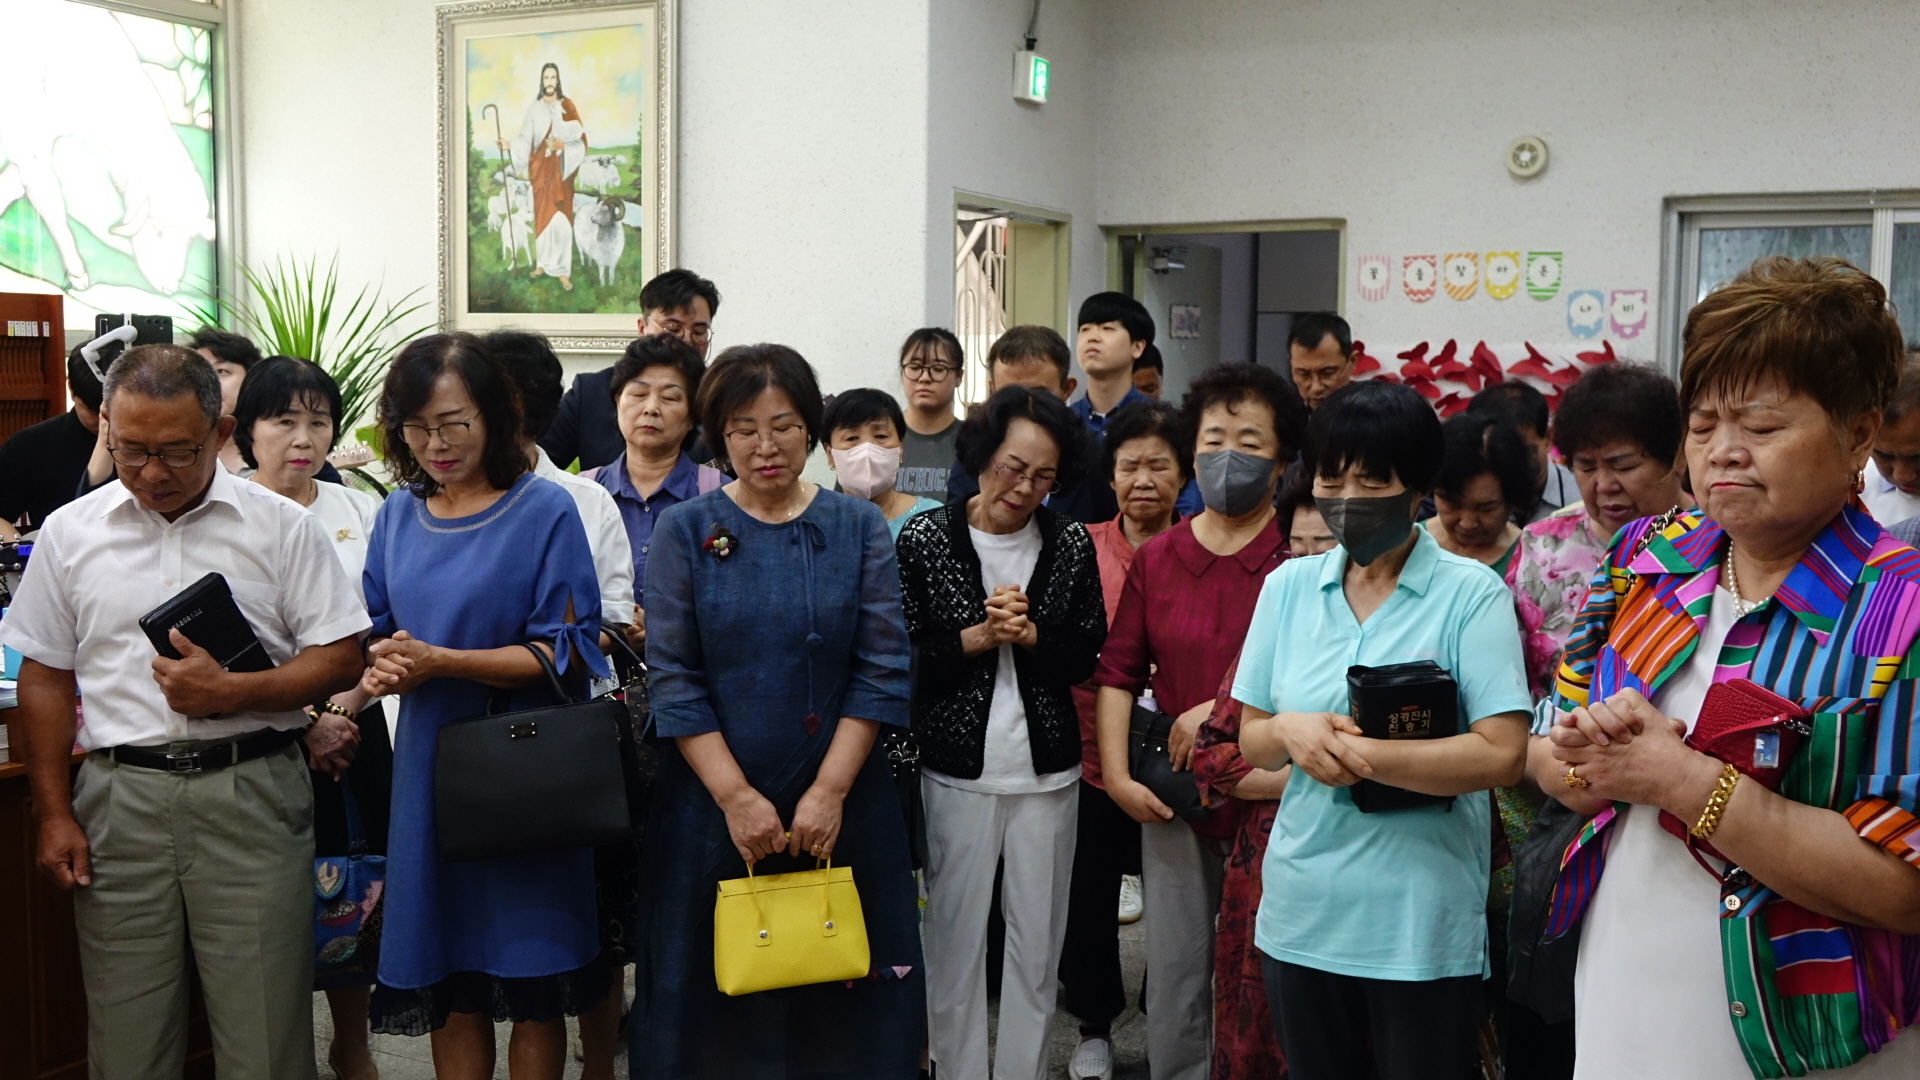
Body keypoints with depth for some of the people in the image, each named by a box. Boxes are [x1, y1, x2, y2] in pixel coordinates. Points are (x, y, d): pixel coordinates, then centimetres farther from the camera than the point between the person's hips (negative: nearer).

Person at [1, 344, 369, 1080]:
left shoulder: (280, 526, 1)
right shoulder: (70, 531, 8)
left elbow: (340, 659, 0)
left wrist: (234, 693, -15)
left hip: (251, 792, -2)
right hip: (120, 795, 2)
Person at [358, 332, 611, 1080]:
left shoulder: (544, 510, -8)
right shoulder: (398, 515, 8)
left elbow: (568, 653, -12)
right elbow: (376, 632, 15)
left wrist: (438, 663, -20)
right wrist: (380, 668, -9)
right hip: (429, 766, 4)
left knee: (533, 986, 3)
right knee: (447, 980, 9)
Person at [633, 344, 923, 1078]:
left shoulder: (858, 528, 2)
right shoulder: (685, 532, 0)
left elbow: (882, 671, -4)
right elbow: (673, 678, -5)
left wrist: (829, 791, -12)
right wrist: (736, 797, -13)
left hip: (842, 805, 1)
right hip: (714, 804, 0)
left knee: (843, 990, 8)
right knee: (718, 993, 8)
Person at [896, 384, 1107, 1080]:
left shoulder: (1070, 543, 3)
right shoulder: (924, 538, -3)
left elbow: (1086, 657, 3)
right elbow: (900, 658, -5)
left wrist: (1028, 634, -13)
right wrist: (978, 637, -15)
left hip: (1046, 770, 2)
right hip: (956, 770, -2)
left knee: (1038, 943, 8)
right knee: (955, 938, 4)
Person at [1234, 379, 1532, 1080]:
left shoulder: (1472, 594, -9)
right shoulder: (1288, 586, 4)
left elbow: (1502, 754, -17)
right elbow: (1252, 741, 8)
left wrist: (1355, 753, -20)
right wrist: (1290, 732, -15)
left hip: (1423, 924, -4)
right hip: (1301, 914, 4)